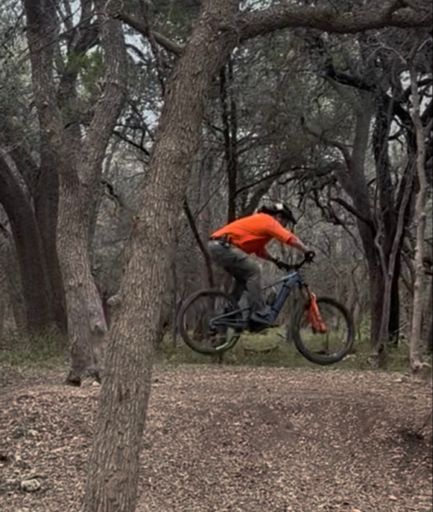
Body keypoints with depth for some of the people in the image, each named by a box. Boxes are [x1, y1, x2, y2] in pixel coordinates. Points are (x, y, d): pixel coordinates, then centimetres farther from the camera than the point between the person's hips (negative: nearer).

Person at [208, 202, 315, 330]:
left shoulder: (260, 221, 27)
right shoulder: (269, 221, -2)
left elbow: (260, 250, 29)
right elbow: (291, 239, -13)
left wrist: (275, 260, 20)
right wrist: (307, 252, -7)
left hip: (216, 246, 10)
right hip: (222, 245, -10)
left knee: (244, 277, 19)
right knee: (253, 270, -13)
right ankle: (259, 315, -16)